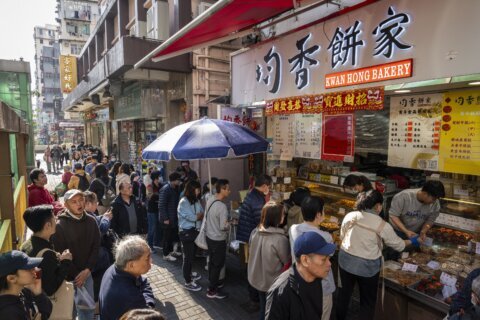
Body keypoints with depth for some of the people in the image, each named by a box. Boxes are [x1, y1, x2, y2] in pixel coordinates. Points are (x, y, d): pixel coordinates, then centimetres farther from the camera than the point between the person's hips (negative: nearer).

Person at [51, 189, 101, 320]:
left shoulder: (91, 221, -1)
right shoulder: (60, 226, -14)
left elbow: (96, 247, 2)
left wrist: (87, 270, -7)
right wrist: (75, 275, -9)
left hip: (86, 273, 4)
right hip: (68, 276, -4)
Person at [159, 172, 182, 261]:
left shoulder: (175, 189, 7)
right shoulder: (165, 189, -19)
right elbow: (161, 205, -21)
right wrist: (165, 218, -20)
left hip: (174, 217, 8)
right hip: (167, 218, -8)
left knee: (172, 235, 18)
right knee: (167, 236, 4)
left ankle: (171, 250, 34)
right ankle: (166, 255, 17)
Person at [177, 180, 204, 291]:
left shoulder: (196, 201, 6)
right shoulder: (183, 202, -18)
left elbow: (202, 214, 3)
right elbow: (192, 217, -22)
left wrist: (197, 215, -16)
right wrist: (200, 215, -5)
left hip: (194, 231, 8)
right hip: (186, 232, -7)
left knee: (192, 255, 19)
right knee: (188, 257, 2)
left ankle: (189, 275, 39)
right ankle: (188, 282, 14)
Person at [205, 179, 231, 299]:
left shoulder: (210, 200, -2)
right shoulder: (222, 207, -28)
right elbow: (223, 227, -28)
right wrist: (229, 226, -8)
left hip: (209, 236, 8)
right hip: (218, 240, -8)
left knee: (212, 262, 23)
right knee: (218, 265, 8)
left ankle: (211, 283, 39)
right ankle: (212, 291, 21)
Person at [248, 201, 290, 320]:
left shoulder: (255, 232, -10)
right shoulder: (280, 239, -30)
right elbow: (287, 262, -16)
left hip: (256, 279, 6)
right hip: (272, 283, -5)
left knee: (263, 308, 27)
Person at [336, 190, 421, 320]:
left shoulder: (349, 216, -5)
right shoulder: (382, 225, -15)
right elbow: (398, 245, 0)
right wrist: (412, 241, 19)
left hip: (345, 261, 4)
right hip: (367, 266, -4)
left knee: (344, 292, 25)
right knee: (368, 302, 18)